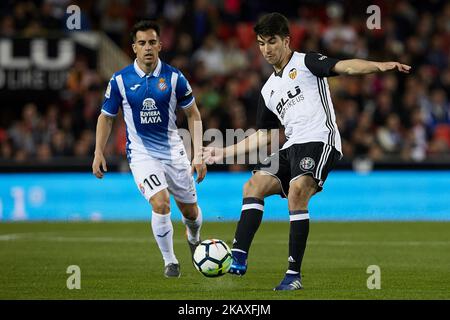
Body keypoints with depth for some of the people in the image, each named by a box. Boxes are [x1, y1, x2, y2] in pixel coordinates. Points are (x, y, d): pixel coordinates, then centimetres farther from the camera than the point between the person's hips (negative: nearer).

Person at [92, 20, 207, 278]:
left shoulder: (174, 77, -7)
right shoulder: (120, 80, -7)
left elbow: (193, 114, 3)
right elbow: (106, 117, 6)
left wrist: (198, 155, -3)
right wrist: (99, 153, -1)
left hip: (173, 151, 2)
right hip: (141, 153, -2)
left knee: (190, 211, 11)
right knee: (161, 204, -23)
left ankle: (194, 238, 47)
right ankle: (170, 262, -6)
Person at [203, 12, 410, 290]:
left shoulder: (306, 63, 6)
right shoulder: (268, 91, 25)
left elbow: (344, 66, -11)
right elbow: (264, 136, 32)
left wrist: (380, 66, -29)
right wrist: (224, 153, 31)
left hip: (320, 140, -8)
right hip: (292, 147, 8)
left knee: (296, 193, -26)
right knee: (254, 186, -7)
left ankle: (295, 274, -25)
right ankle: (239, 259, -11)